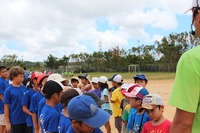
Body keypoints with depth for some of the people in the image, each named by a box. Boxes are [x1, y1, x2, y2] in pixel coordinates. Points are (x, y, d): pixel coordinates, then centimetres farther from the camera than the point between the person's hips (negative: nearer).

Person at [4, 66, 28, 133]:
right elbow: (6, 107, -7)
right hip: (15, 121, -4)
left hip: (26, 120, 4)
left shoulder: (24, 88, 1)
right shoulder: (8, 90, -10)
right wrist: (7, 122, -7)